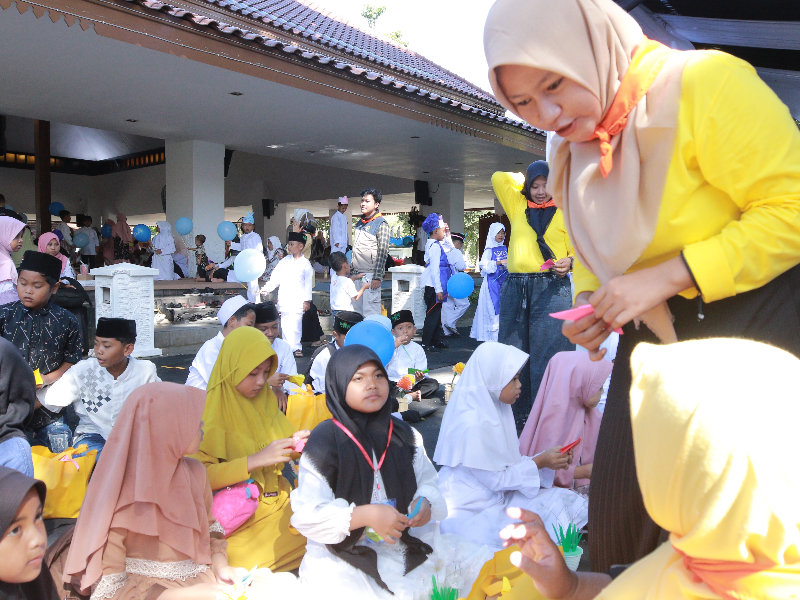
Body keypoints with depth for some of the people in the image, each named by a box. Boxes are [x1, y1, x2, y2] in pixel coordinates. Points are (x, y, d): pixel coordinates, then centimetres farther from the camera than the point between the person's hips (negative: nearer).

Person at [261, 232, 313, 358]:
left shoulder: (305, 263, -1)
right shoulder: (285, 261, 10)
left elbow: (308, 283, -2)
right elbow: (276, 278, 10)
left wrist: (307, 300, -6)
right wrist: (266, 288, -3)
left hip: (297, 300, -4)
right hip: (284, 300, 4)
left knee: (296, 325, -6)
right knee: (285, 324, 5)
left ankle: (296, 347, 4)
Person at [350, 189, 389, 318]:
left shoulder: (381, 224, -6)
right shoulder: (360, 223, 17)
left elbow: (382, 253, -12)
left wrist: (377, 277, -17)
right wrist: (351, 271, 16)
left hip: (370, 275, -8)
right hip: (356, 275, 8)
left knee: (371, 312, -9)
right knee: (357, 311, 11)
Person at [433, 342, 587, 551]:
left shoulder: (497, 409, 4)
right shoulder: (472, 424, -25)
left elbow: (509, 462, 8)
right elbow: (496, 479, -19)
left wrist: (549, 459, -4)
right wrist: (540, 462, -16)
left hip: (496, 496, 9)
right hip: (471, 514, -9)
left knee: (570, 502, 0)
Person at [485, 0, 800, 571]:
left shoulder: (704, 82, -16)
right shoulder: (572, 153, 5)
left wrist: (666, 277, -24)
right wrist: (592, 307, 0)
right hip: (655, 332, 6)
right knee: (620, 511, 10)